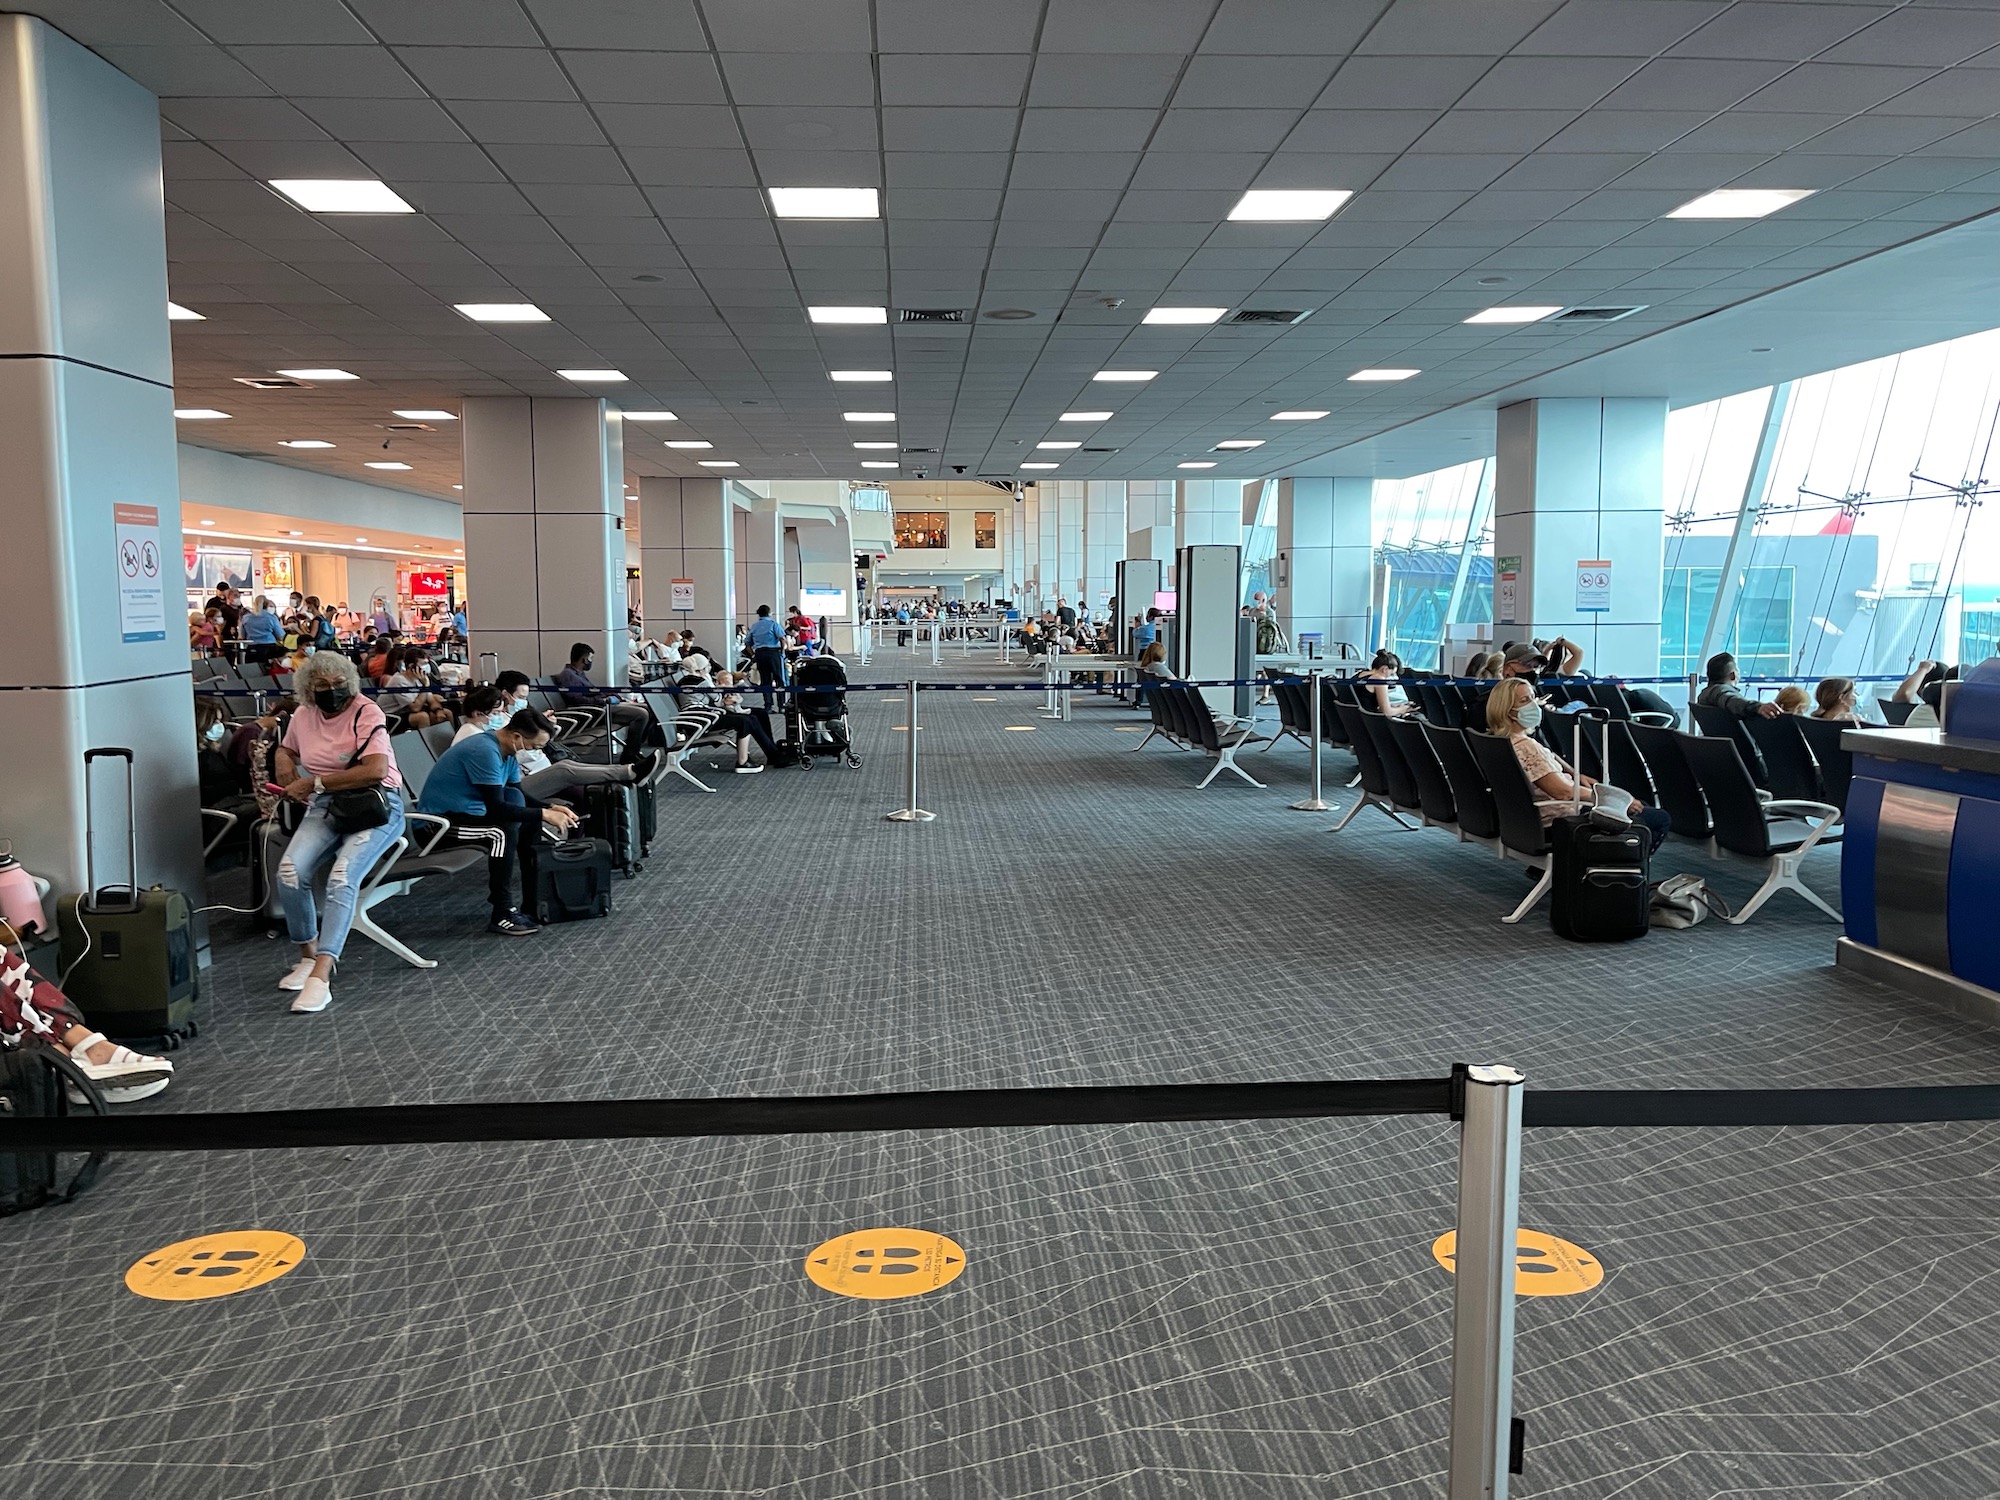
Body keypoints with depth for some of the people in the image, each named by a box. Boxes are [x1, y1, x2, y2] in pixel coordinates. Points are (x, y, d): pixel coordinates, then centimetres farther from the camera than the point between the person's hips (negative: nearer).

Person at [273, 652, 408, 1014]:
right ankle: (309, 957, -4)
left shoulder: (366, 713, -9)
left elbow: (376, 770, -23)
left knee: (343, 876, -31)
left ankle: (320, 976, -35)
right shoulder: (303, 715, 10)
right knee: (290, 870, -23)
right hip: (325, 808, 5)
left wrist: (314, 783, -18)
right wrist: (285, 764, 8)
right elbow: (286, 749, 34)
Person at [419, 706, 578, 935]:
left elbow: (519, 795, 14)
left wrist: (551, 808, -1)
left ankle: (534, 900, 11)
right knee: (503, 831, -31)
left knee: (529, 819, 7)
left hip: (465, 811, 10)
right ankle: (502, 915, -23)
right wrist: (543, 814, -24)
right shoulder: (485, 752, -26)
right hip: (437, 822, -10)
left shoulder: (506, 752, 3)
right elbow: (495, 807, -30)